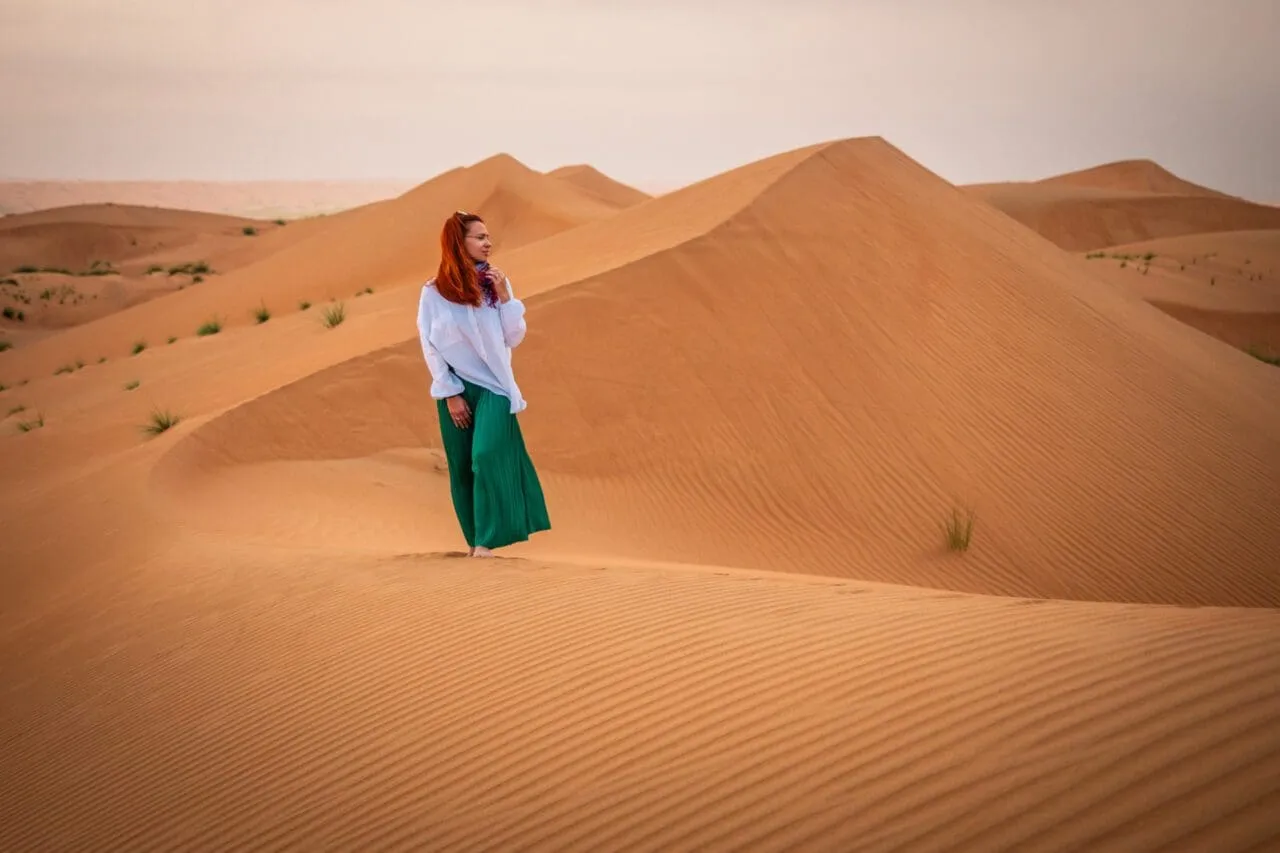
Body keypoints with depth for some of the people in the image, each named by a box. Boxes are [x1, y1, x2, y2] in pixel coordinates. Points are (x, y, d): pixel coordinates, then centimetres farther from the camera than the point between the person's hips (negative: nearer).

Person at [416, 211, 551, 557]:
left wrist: (504, 297, -10)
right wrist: (450, 393, -6)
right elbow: (430, 347, -2)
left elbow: (514, 339, 2)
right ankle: (474, 539, 18)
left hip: (493, 385, 0)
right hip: (456, 388, 0)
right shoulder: (434, 292, -5)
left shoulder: (496, 282, 1)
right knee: (462, 466, 5)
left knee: (487, 457, -16)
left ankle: (487, 539, -12)